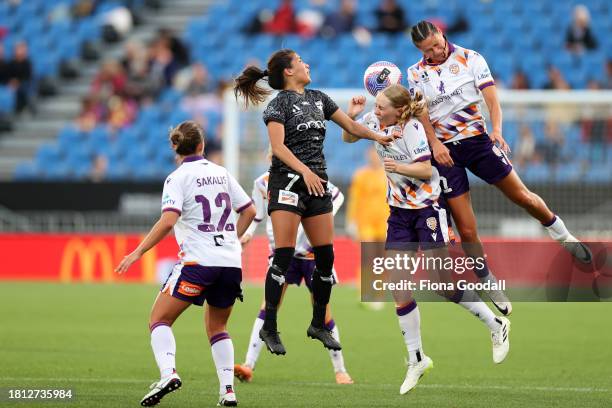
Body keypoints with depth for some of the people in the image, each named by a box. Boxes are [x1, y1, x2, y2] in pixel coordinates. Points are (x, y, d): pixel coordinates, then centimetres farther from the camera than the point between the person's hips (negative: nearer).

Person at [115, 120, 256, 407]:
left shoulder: (178, 177, -4)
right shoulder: (222, 173, 13)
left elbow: (168, 221, -17)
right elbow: (249, 211, 18)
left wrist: (138, 252, -12)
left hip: (198, 262, -5)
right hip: (231, 263, 5)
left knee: (159, 320, 2)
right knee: (217, 327, 21)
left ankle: (168, 373, -23)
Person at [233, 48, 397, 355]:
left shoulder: (318, 99, 15)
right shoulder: (280, 103, -5)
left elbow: (351, 126, 20)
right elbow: (278, 146, -16)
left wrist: (377, 137, 5)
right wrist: (304, 171, -29)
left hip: (317, 183, 7)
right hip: (287, 181, -7)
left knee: (325, 257, 5)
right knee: (283, 256, -12)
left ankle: (319, 325, 17)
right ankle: (269, 328, -8)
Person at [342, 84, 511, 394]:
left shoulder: (412, 129, -19)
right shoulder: (375, 121, -1)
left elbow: (426, 170, -23)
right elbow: (348, 138, 14)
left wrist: (399, 167, -41)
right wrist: (350, 117, -7)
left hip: (427, 207, -7)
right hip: (399, 211, 7)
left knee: (443, 284, -5)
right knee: (398, 288, -2)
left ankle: (497, 326, 15)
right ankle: (416, 360, 7)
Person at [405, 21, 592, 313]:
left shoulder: (470, 58, -1)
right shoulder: (416, 74, 4)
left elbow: (491, 98, -8)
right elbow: (421, 113, -2)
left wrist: (496, 129, -25)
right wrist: (434, 143, -19)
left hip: (477, 138, 0)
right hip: (444, 151, 0)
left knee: (522, 196, -1)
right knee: (466, 230, -4)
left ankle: (563, 236, 26)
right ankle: (489, 286, 9)